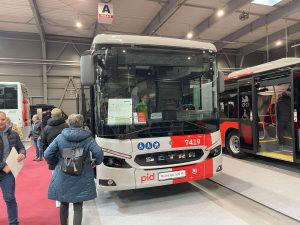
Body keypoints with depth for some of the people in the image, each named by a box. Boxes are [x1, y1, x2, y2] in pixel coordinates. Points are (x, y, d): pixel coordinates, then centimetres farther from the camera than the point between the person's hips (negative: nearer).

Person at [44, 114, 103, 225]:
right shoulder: (87, 138, -9)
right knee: (78, 207, 10)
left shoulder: (60, 137, -4)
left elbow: (47, 154, -5)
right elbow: (99, 153, -20)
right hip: (81, 179, -2)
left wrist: (58, 162, 10)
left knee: (64, 204, 21)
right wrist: (97, 162, -1)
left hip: (63, 178, 2)